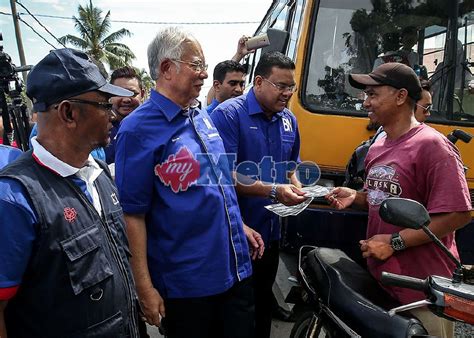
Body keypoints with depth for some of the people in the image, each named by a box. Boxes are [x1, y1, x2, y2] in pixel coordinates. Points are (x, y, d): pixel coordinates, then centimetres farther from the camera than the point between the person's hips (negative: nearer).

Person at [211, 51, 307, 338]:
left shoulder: (289, 120, 7)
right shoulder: (229, 114, -16)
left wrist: (296, 186, -3)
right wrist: (274, 191, -26)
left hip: (271, 231, 7)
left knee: (263, 300, 24)